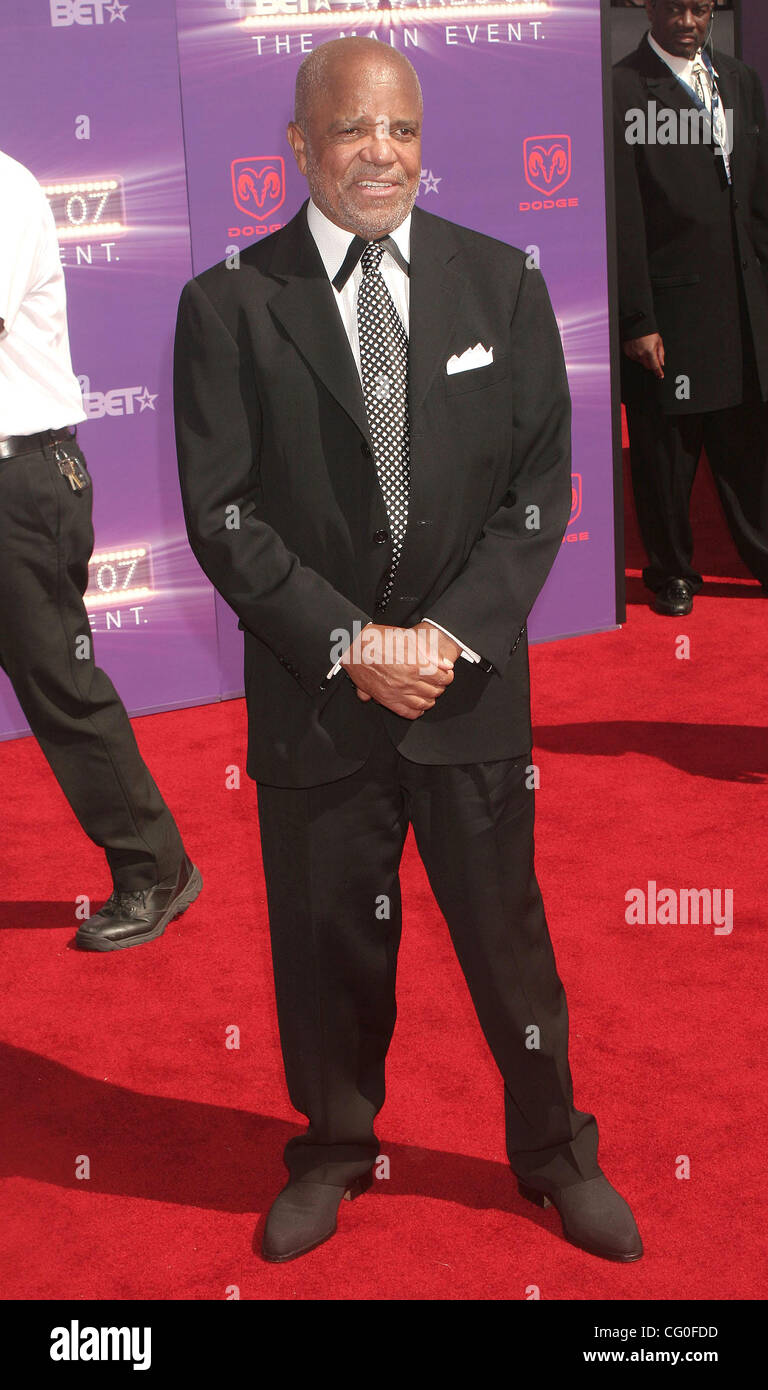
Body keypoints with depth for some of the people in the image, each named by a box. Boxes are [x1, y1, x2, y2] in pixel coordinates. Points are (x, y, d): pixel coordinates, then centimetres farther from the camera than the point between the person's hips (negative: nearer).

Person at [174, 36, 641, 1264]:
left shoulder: (501, 283, 0)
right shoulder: (229, 304, -5)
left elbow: (540, 483, -1)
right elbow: (222, 513, -7)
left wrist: (452, 634, -12)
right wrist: (348, 641, -14)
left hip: (472, 683, 1)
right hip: (313, 691, 0)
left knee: (508, 931, 12)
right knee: (325, 938, 13)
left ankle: (554, 1150, 34)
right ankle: (334, 1148, 37)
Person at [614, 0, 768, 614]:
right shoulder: (623, 90, -9)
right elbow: (623, 219, -12)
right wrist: (637, 321, -14)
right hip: (670, 306, -5)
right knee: (666, 448, 6)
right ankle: (671, 571, 23)